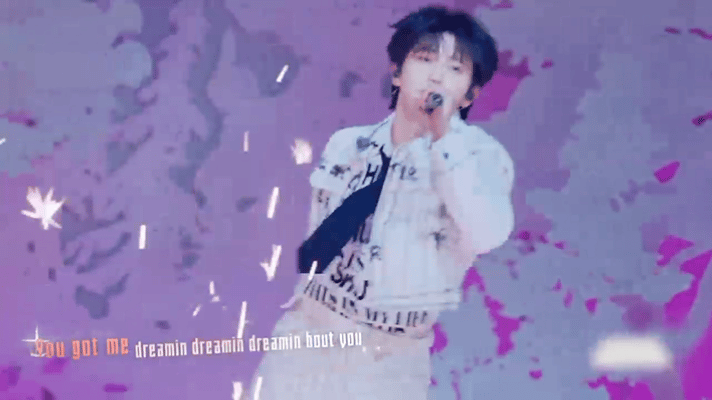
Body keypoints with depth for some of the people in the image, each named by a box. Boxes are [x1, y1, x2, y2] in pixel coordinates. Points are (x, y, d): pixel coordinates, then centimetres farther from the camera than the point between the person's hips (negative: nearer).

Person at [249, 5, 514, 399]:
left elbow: (487, 236, -26)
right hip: (307, 345, 3)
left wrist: (444, 136, -22)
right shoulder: (346, 145, 2)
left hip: (391, 367, -3)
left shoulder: (479, 155, -8)